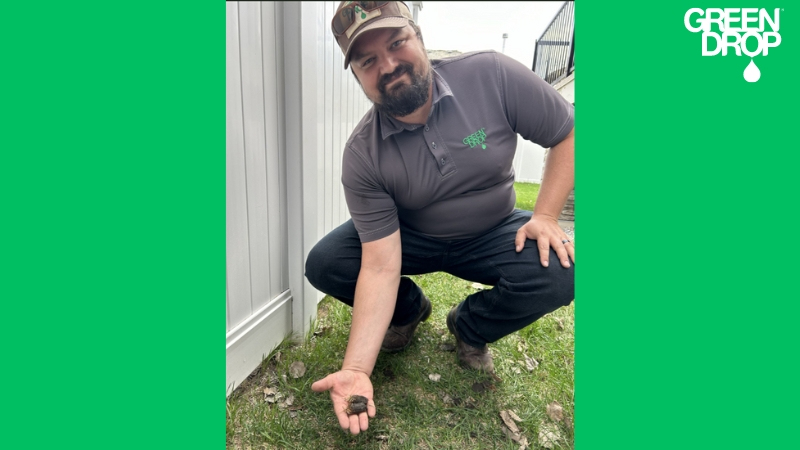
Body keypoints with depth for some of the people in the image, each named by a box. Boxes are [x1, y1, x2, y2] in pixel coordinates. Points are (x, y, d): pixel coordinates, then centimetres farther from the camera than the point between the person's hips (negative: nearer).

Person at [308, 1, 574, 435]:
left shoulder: (490, 75, -22)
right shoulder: (362, 156, -22)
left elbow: (569, 133, -10)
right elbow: (380, 266, -25)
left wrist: (545, 215, -20)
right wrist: (356, 369, -33)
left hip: (493, 235, 0)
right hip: (410, 238, 1)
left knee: (558, 274, -29)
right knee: (323, 264, -17)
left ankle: (470, 327, 5)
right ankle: (408, 309, 14)